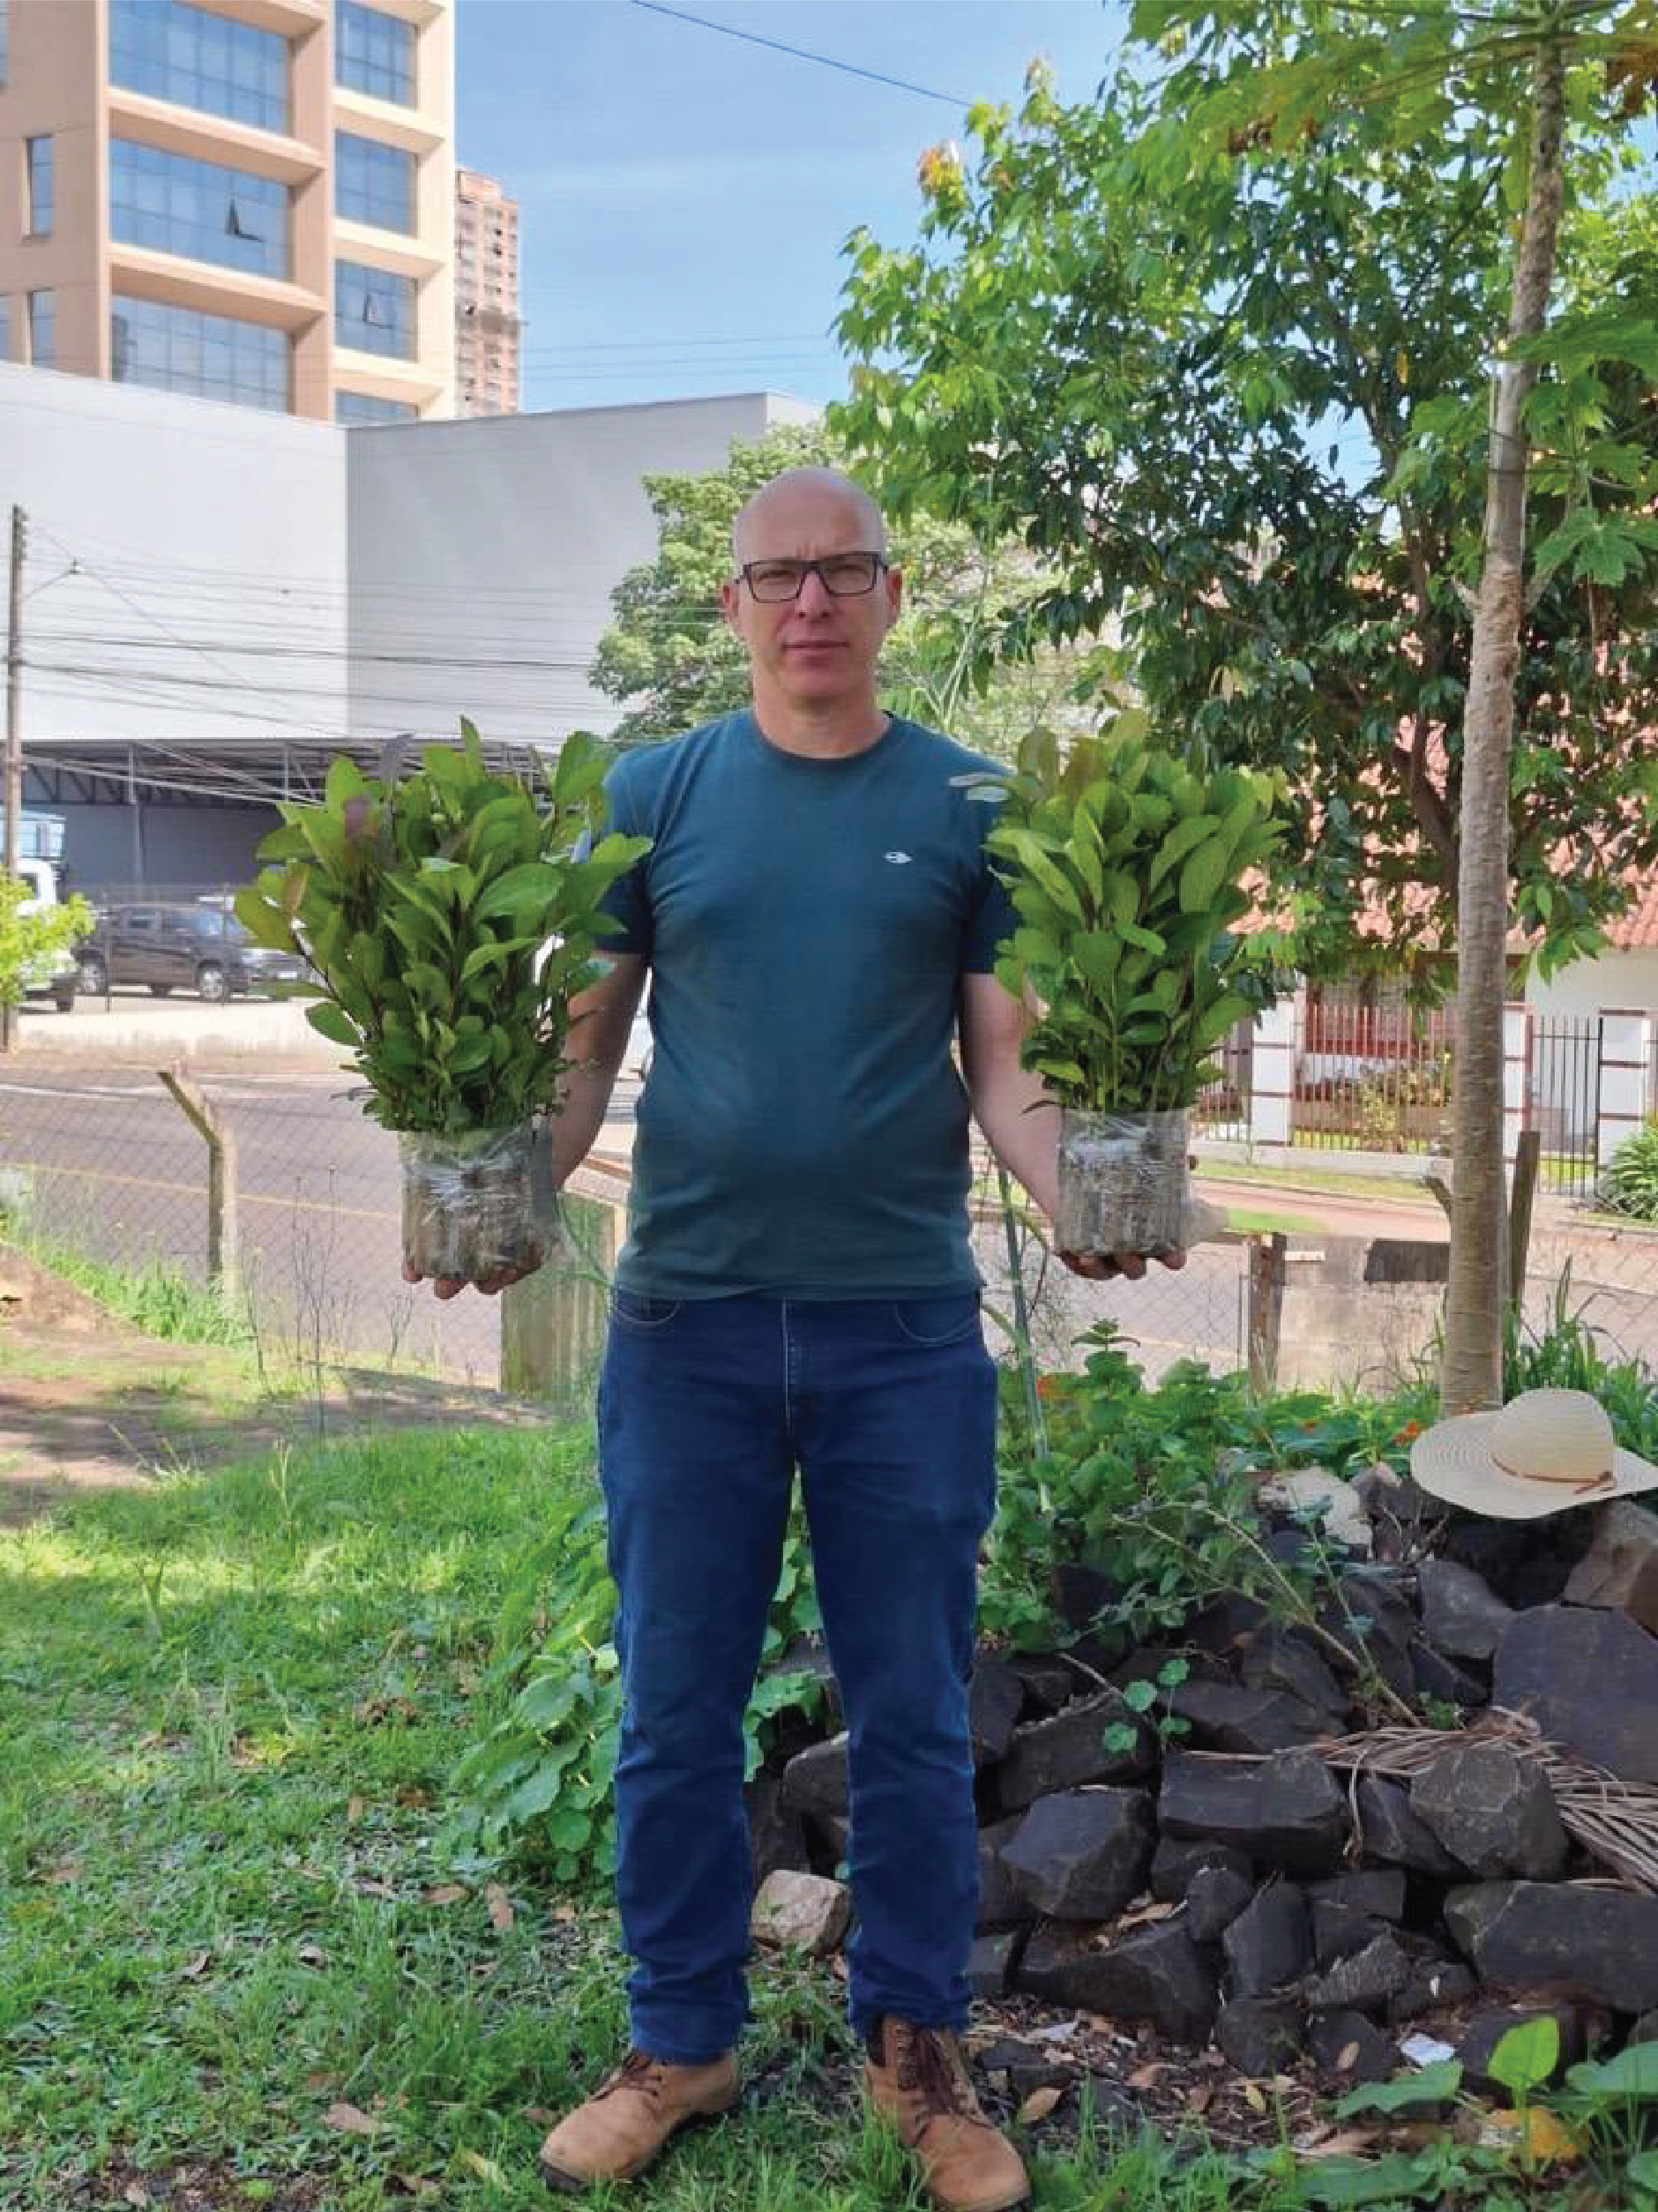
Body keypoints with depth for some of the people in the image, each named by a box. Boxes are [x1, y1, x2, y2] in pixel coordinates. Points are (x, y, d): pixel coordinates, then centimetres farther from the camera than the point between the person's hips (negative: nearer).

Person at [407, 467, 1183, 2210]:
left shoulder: (967, 806, 5)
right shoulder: (652, 794, 5)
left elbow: (1003, 1064, 3)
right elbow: (581, 1040, 4)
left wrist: (1078, 1195, -17)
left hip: (906, 1326, 0)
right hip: (687, 1318, 1)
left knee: (912, 1714, 10)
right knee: (676, 1710, 11)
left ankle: (913, 2047, 28)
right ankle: (680, 2045, 29)